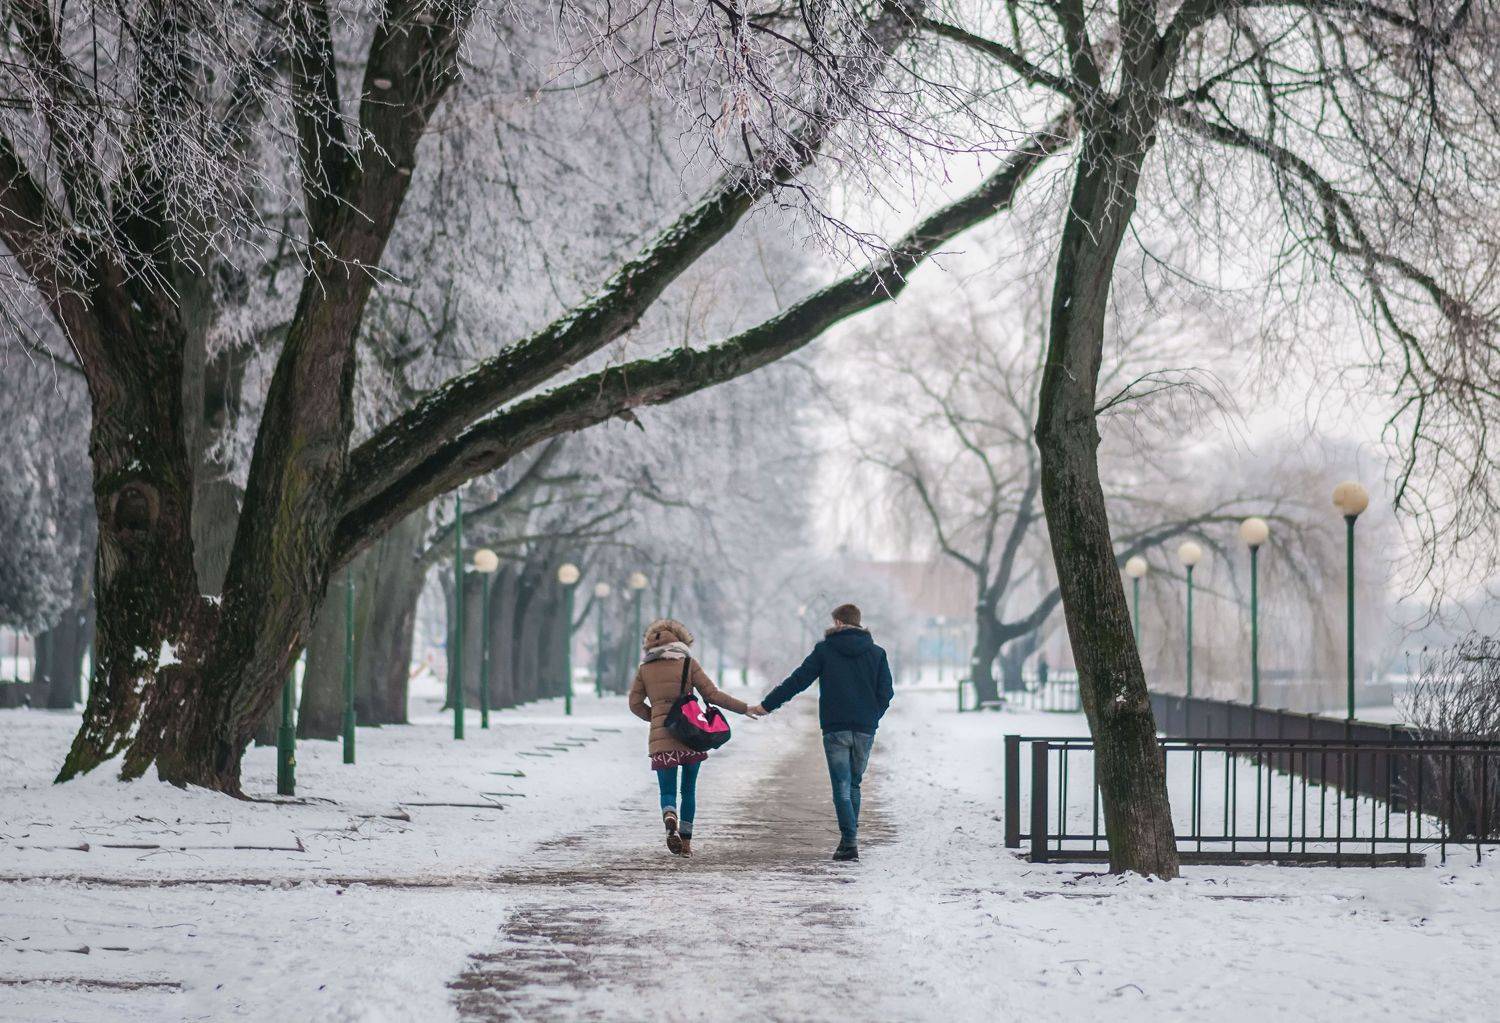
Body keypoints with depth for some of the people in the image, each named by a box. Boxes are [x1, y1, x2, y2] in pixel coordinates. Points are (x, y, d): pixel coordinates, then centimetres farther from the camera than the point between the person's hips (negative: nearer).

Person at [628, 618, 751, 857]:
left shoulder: (645, 669, 7)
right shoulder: (688, 663, 1)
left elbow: (635, 703, 7)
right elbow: (711, 694, -2)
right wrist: (744, 708, 4)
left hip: (661, 738, 0)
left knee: (667, 791, 5)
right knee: (689, 790, 14)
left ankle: (670, 819, -26)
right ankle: (686, 841, 14)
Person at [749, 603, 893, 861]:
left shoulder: (825, 649, 0)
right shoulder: (877, 653, 6)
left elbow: (797, 681, 0)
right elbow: (886, 693, 3)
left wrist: (766, 705, 6)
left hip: (835, 728, -2)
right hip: (865, 730, 2)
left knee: (842, 787, -3)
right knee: (854, 785, 15)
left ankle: (849, 842, -15)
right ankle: (850, 838, 15)